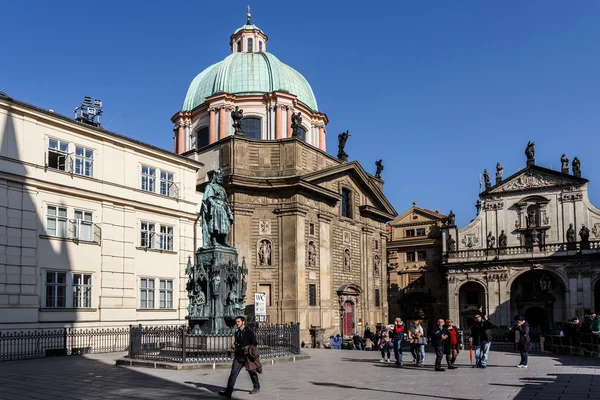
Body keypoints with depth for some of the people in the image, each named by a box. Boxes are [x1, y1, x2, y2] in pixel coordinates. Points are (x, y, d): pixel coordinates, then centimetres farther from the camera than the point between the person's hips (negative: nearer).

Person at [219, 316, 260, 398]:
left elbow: (254, 343, -7)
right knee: (233, 373, -7)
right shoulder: (237, 333, 14)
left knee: (252, 372, 13)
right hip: (238, 356, 5)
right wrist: (234, 346, 3)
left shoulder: (249, 332, -6)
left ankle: (257, 387, 35)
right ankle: (228, 392, -12)